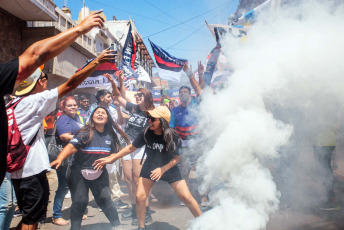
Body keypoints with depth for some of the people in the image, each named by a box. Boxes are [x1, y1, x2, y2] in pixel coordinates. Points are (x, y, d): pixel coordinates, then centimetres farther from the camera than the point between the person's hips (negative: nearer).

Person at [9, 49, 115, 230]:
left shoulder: (13, 103, 9)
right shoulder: (35, 101, -14)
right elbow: (70, 84, -16)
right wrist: (97, 61, -13)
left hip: (17, 171, 8)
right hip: (32, 171, -8)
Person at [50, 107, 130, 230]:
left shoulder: (110, 136, 2)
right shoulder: (85, 133, -13)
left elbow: (114, 153, 11)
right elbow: (71, 147, -26)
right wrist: (59, 159, -41)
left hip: (99, 172, 3)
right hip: (80, 172, -3)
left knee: (105, 198, 5)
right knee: (79, 201, -3)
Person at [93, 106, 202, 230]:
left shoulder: (172, 136, -24)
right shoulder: (146, 133, -19)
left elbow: (177, 157, -12)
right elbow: (131, 147, -7)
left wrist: (162, 169, -26)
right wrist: (110, 159, -6)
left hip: (170, 168, -2)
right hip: (149, 168, 2)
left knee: (186, 197, -4)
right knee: (140, 198, -7)